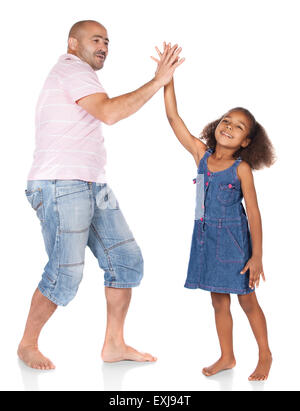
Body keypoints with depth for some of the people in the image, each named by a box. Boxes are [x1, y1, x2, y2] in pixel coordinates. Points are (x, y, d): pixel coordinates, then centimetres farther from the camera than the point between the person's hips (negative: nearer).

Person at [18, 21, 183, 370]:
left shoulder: (76, 76, 26)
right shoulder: (73, 70, -7)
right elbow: (110, 112, -23)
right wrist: (158, 81, -19)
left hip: (93, 186, 10)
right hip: (61, 186, -10)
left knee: (126, 260, 4)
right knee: (65, 275, -9)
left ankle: (114, 345, 11)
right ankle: (27, 345, 11)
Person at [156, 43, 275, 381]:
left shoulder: (241, 168, -12)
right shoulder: (201, 154, 0)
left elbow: (253, 213, -11)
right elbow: (173, 117, -3)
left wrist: (257, 256, -13)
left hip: (235, 239, -4)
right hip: (206, 237, 4)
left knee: (247, 301, 8)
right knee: (219, 302, 14)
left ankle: (265, 355, 26)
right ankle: (227, 357, 29)